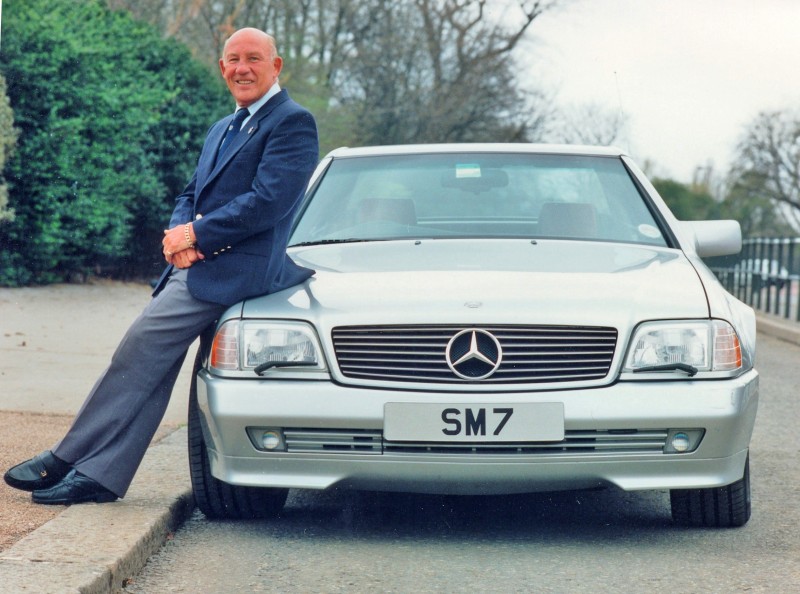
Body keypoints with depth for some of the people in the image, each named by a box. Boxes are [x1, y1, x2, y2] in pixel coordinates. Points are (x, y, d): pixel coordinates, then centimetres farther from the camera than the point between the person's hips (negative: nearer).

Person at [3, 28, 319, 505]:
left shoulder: (293, 122, -5)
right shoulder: (223, 129, 24)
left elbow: (267, 201, -16)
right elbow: (191, 194, 22)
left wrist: (196, 235, -12)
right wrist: (180, 234, -2)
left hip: (235, 268, -9)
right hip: (197, 264, 9)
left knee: (143, 345, -15)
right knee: (154, 364, 1)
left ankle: (69, 460, -10)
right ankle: (99, 476, 0)